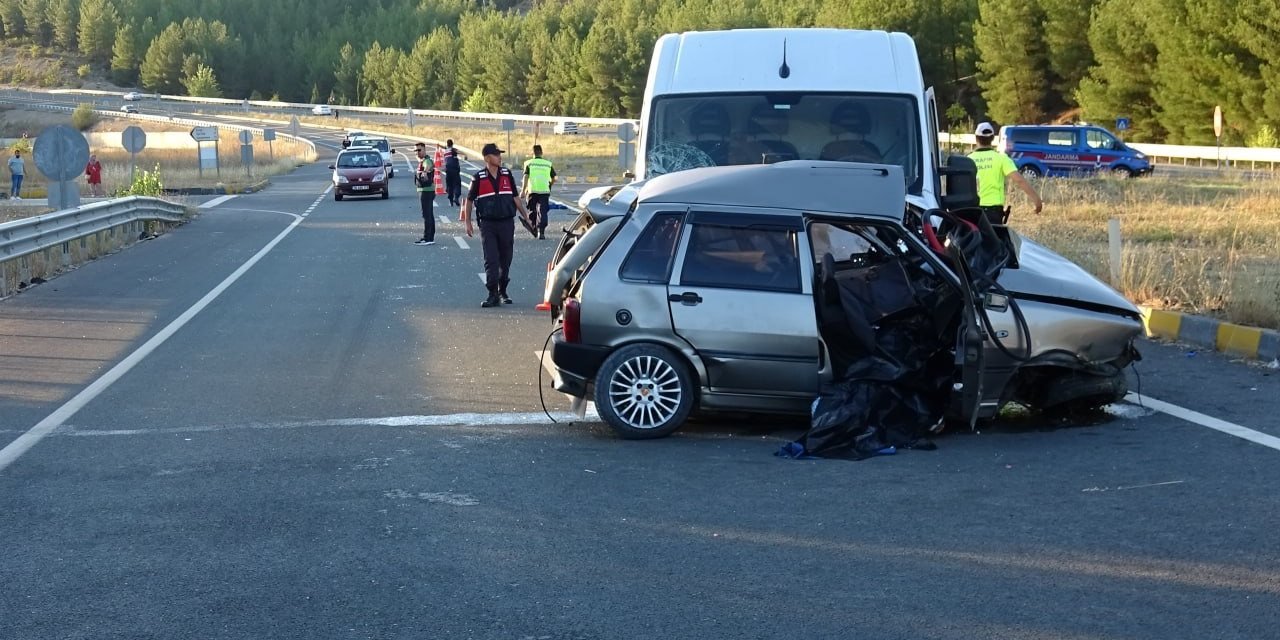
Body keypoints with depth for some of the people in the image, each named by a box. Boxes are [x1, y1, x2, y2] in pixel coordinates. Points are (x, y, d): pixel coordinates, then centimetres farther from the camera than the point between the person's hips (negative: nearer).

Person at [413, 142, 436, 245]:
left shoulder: (427, 161, -16)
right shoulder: (421, 161, 16)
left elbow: (428, 166, -37)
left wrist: (425, 172, -52)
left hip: (426, 191, -11)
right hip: (424, 190, 11)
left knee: (426, 215, -10)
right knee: (429, 215, 14)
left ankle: (426, 238, -11)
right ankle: (431, 238, 19)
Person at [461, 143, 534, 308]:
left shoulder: (507, 174, 6)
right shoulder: (479, 178, -2)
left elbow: (515, 197, 13)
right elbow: (469, 200, 6)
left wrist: (525, 216, 12)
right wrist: (467, 222, 2)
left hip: (507, 223, 3)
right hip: (488, 225, -3)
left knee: (505, 260, 8)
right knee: (491, 260, -7)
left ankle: (503, 292, 20)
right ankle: (493, 295, -7)